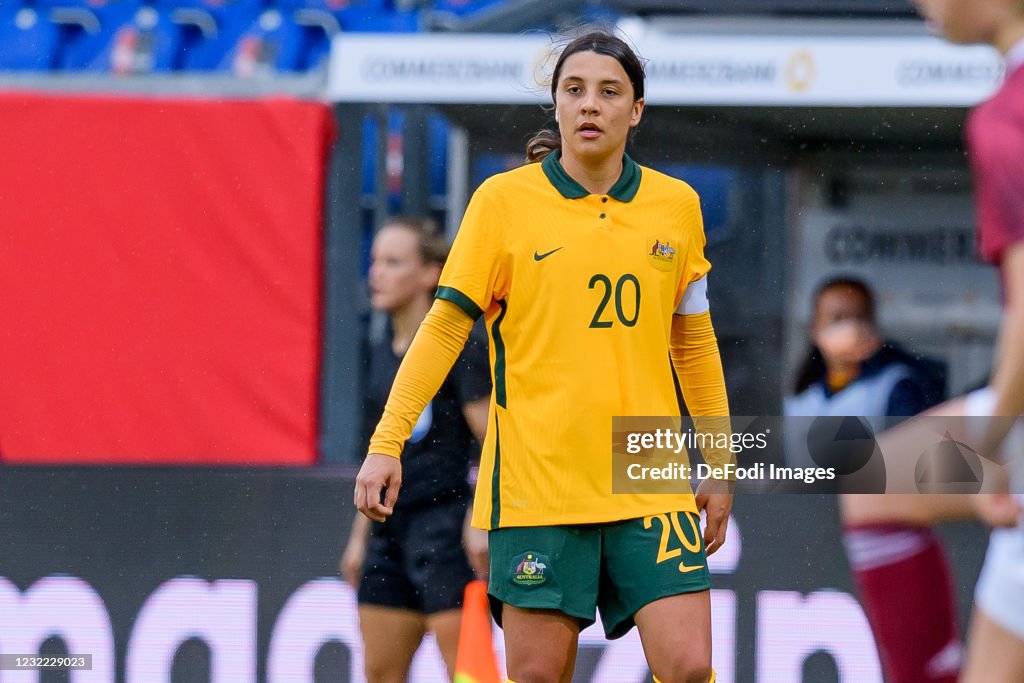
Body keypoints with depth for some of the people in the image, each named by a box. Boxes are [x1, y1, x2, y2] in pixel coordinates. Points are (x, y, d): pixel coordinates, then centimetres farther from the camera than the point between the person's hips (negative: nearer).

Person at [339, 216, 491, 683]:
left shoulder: (460, 347, -8)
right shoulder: (379, 354, 15)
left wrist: (481, 521, -19)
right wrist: (360, 535, 19)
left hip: (444, 526, -8)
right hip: (389, 529, 8)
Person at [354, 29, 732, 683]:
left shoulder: (677, 205, 7)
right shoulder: (503, 200, -1)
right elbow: (445, 326, 1)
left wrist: (719, 465, 17)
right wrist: (387, 443, -7)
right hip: (536, 478, -2)